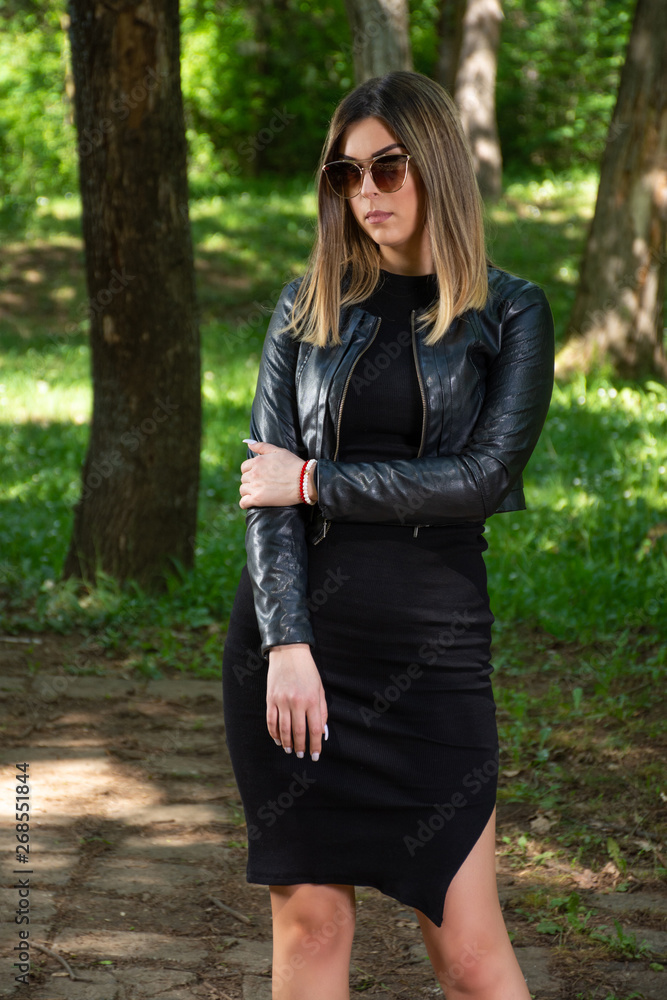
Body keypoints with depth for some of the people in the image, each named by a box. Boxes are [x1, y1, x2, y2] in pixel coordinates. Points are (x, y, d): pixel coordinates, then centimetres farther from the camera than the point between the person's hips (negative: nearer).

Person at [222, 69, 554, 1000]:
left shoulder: (508, 314, 2)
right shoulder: (310, 304, 7)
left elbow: (480, 478, -10)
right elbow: (267, 481, 0)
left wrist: (313, 480, -8)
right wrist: (287, 643, -12)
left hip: (431, 644, -2)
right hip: (296, 627, 2)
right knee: (309, 914, 6)